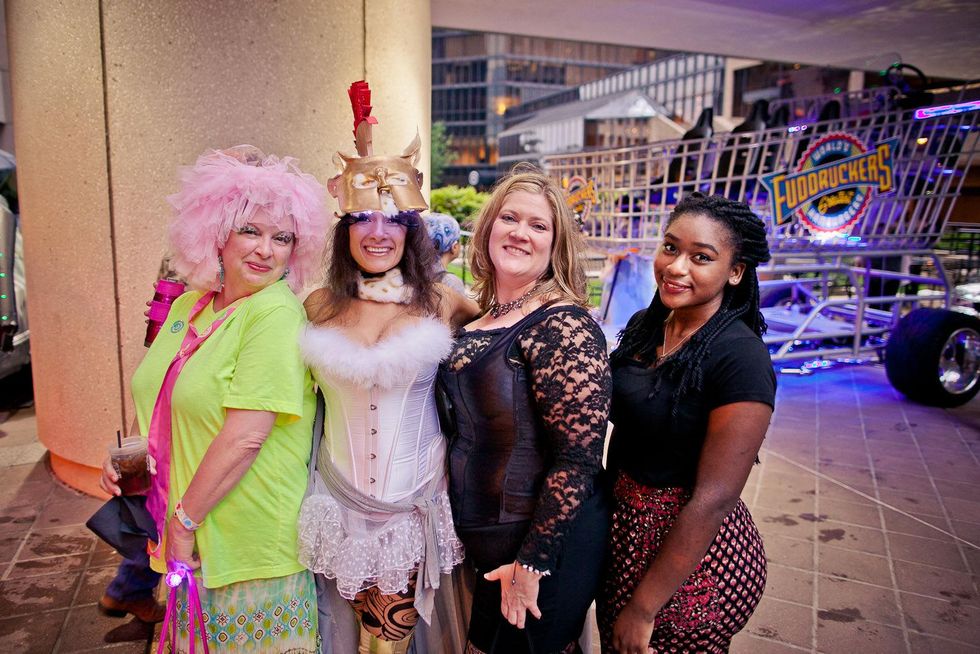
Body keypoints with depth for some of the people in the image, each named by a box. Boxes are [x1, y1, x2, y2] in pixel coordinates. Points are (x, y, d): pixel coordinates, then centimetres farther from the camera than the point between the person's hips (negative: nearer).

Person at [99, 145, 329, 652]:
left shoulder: (277, 314, -20)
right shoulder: (188, 305, 4)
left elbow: (246, 436, -24)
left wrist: (186, 519, -15)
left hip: (251, 546, -7)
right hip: (186, 535, 7)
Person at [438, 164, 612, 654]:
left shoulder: (564, 327, -20)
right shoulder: (482, 318, 4)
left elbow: (579, 458, -23)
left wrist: (531, 563, -19)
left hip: (544, 548, -7)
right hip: (487, 544, 8)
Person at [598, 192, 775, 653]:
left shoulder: (740, 358, -23)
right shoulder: (643, 326, -1)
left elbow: (713, 498, -24)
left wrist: (644, 608, -19)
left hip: (694, 553, -7)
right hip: (625, 527, 7)